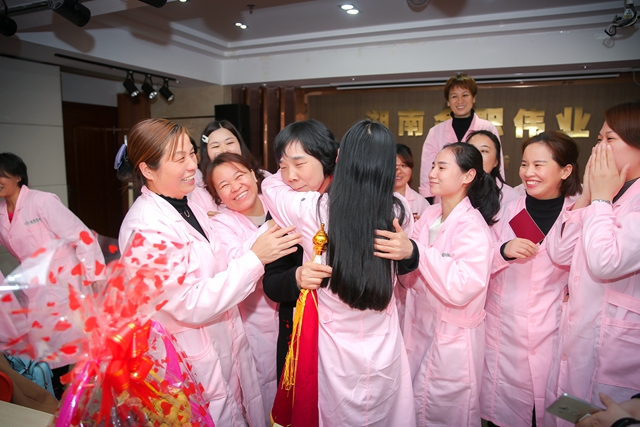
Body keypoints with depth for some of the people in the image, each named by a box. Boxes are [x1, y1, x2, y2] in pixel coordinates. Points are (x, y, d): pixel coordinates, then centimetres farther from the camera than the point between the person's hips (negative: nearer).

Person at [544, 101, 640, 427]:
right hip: (576, 335, 7)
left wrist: (601, 198, -15)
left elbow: (606, 263, -27)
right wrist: (587, 196, -3)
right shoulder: (611, 194, 9)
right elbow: (560, 254, 4)